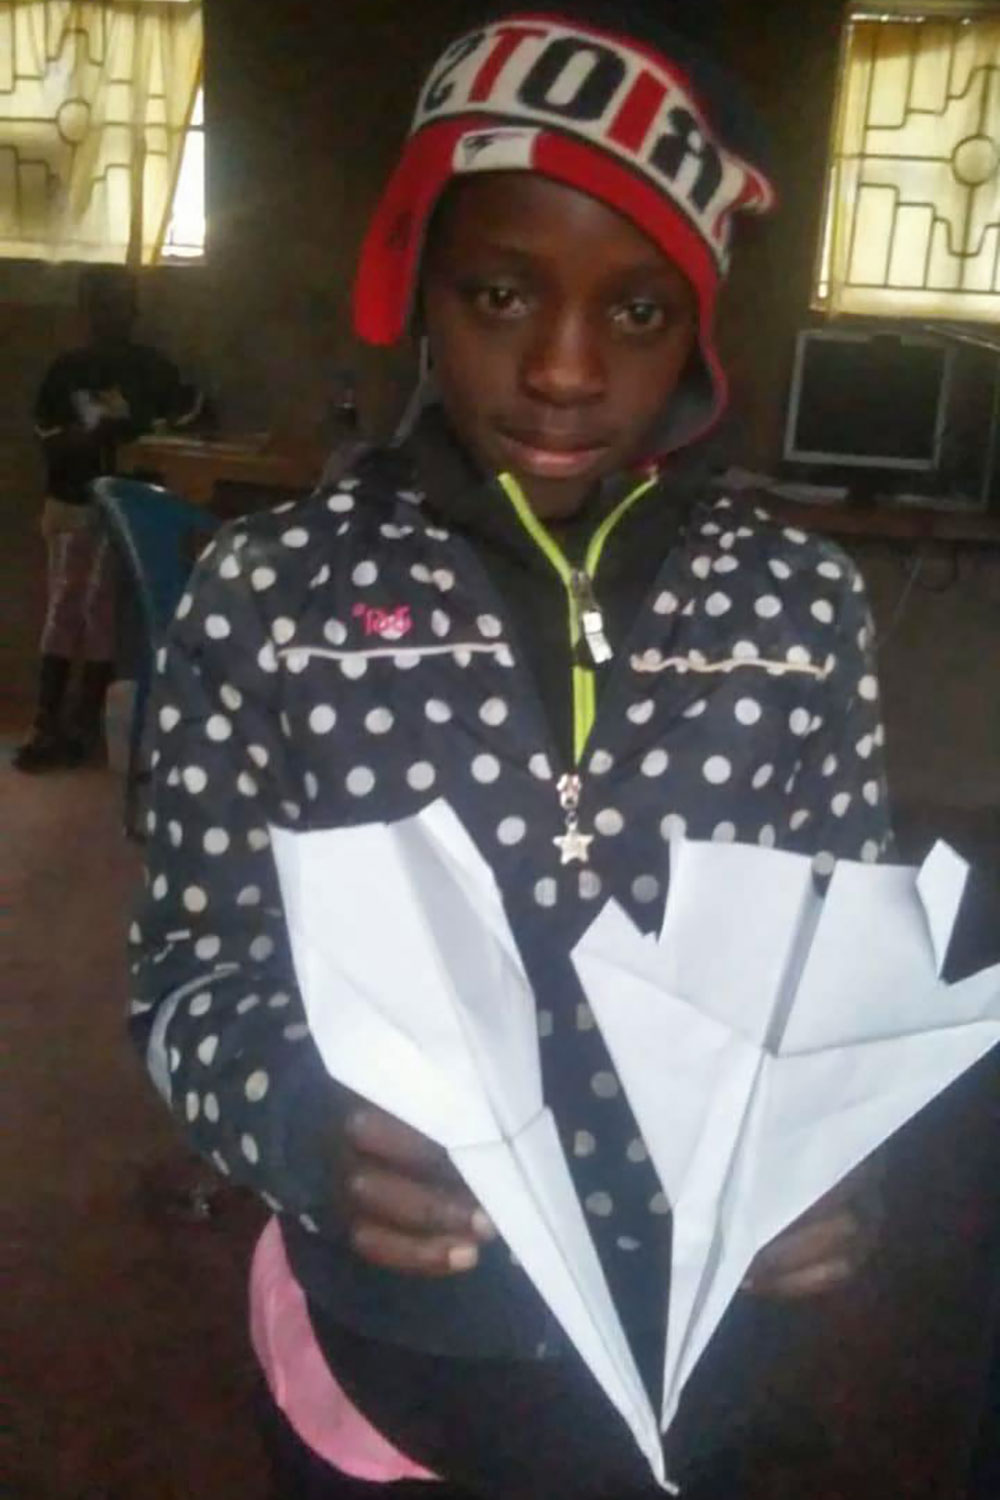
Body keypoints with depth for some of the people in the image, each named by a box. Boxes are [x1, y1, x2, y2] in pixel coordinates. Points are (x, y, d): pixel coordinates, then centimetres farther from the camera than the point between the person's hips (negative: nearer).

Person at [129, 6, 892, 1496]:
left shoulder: (800, 603, -8)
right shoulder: (275, 588, -13)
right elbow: (190, 969, -8)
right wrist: (304, 1119, -27)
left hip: (687, 1346, 2)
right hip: (385, 1340, -1)